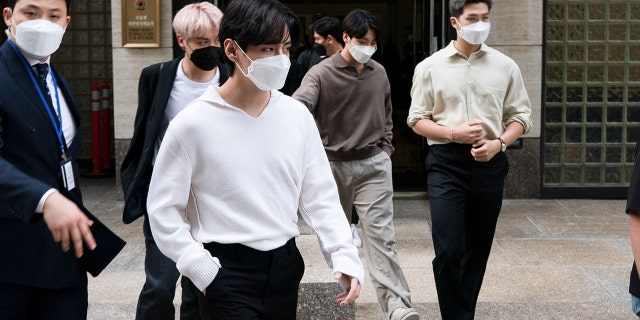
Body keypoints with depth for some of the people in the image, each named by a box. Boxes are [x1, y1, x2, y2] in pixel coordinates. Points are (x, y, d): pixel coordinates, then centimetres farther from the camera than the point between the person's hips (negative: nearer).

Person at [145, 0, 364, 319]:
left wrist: (344, 255, -7)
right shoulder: (193, 123, -10)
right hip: (226, 271, -4)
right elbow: (163, 209, -6)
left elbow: (319, 195, 5)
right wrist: (202, 271, -10)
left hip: (285, 267, 4)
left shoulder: (298, 116, 1)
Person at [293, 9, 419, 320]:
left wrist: (385, 150, 10)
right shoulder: (321, 73, -8)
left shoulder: (379, 72, 7)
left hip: (373, 165, 1)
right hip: (333, 165, -1)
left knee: (380, 234, -8)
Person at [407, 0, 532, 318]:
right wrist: (453, 133, -13)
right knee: (448, 251, -11)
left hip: (489, 163, 2)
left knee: (477, 250, 11)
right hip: (446, 163, -2)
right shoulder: (430, 67, 1)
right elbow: (417, 120, 4)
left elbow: (520, 116, 8)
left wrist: (498, 143, -10)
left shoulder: (505, 66, 5)